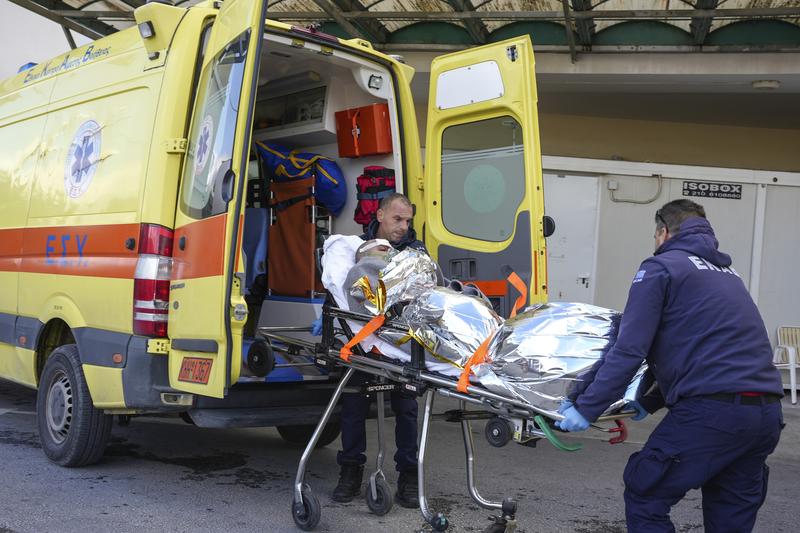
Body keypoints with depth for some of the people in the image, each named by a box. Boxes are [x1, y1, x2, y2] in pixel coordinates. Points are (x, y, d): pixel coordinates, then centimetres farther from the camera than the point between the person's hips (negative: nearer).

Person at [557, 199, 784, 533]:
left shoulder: (662, 266, 2)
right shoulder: (728, 274, 26)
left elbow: (629, 350, -8)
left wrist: (585, 409, -3)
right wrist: (651, 402, 30)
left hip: (712, 411, -8)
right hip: (767, 413, 8)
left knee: (645, 498, 7)